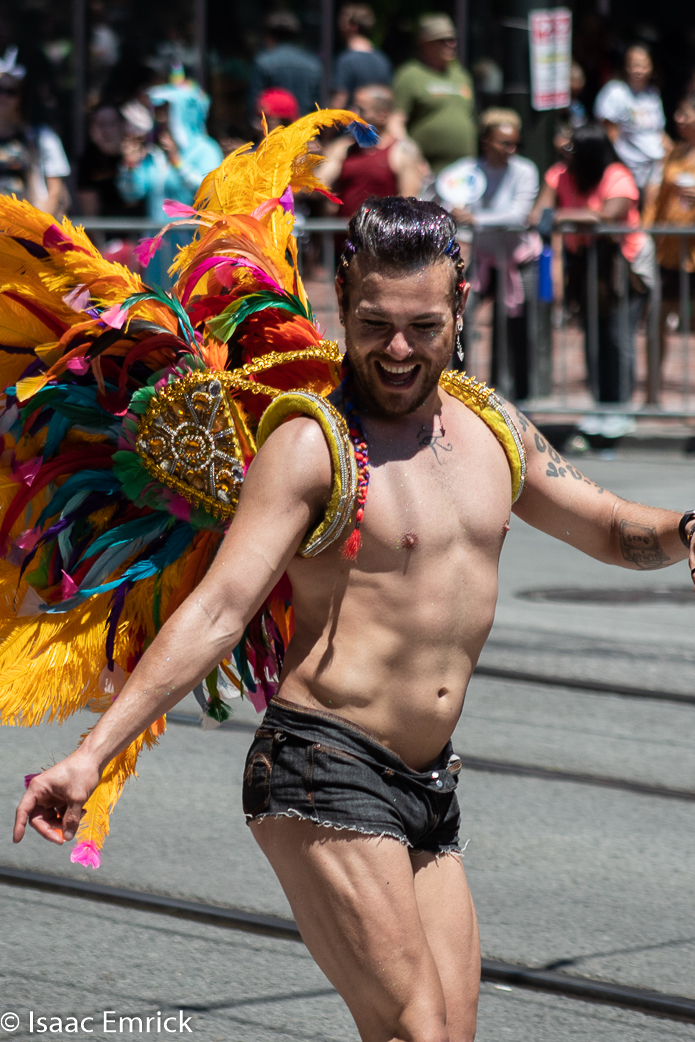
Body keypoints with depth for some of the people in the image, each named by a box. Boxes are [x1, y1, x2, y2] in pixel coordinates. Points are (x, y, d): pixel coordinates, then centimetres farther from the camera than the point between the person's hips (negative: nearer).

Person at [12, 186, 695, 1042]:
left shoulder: (492, 428, 13)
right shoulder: (311, 443, -9)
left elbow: (614, 530, 26)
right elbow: (217, 609, -15)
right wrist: (92, 754, -24)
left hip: (429, 794, 7)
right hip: (323, 774, -7)